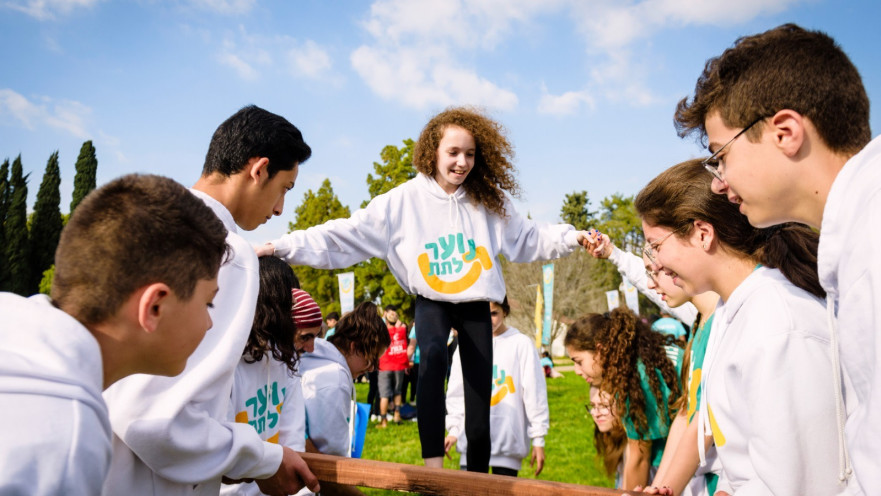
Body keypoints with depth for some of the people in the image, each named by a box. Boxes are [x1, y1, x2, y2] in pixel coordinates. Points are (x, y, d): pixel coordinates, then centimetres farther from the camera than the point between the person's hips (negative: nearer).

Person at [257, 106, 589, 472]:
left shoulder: (487, 199, -3)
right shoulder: (403, 200, -11)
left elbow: (528, 238, 5)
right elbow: (344, 236, -15)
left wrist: (571, 237, -8)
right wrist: (283, 247, -22)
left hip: (476, 306, 3)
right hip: (432, 302, -2)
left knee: (480, 398, 4)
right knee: (432, 356, -35)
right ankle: (433, 465, -33)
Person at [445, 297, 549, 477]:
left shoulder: (521, 344, -1)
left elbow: (534, 393, 0)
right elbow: (456, 393, 13)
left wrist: (538, 440, -1)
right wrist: (453, 429, 5)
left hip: (508, 441, -3)